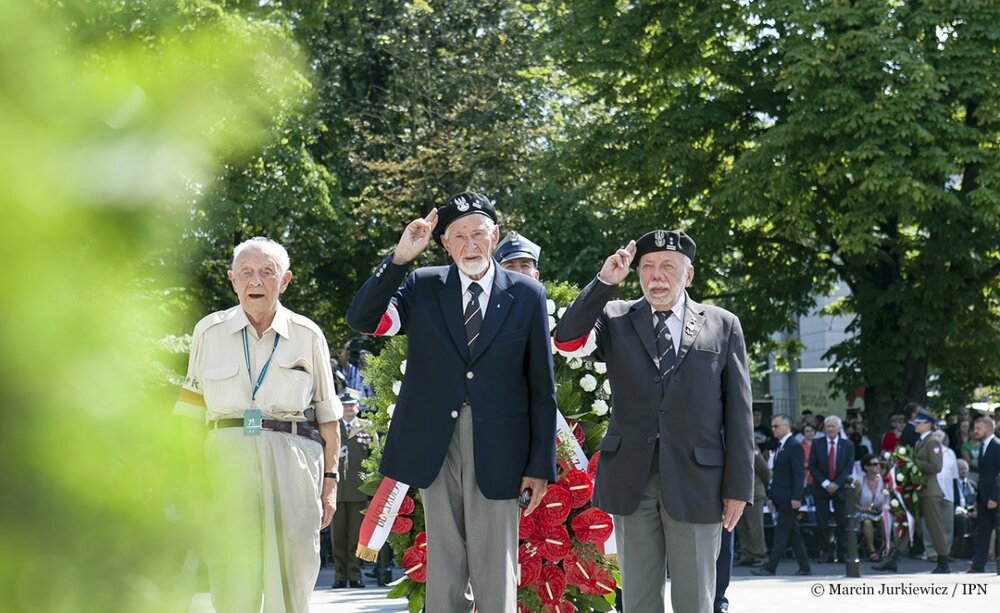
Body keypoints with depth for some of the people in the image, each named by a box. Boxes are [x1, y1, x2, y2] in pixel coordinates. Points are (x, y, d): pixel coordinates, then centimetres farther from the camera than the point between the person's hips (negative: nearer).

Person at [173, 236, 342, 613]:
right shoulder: (209, 332, 9)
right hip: (228, 464, 0)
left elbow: (327, 417, 11)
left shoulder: (308, 336, 8)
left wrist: (329, 481, 5)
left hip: (292, 465, 0)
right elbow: (190, 414, 12)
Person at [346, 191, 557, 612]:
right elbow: (362, 320, -5)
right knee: (442, 569, 7)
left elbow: (542, 387, 3)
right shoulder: (422, 287, 7)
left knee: (494, 575, 0)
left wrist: (541, 466, 0)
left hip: (496, 448, -2)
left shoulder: (527, 295, 3)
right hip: (435, 446, 2)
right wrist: (400, 257, -13)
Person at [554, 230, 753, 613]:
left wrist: (738, 487, -1)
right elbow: (567, 341, -9)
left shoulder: (723, 326, 7)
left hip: (695, 480, -1)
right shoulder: (615, 319, 9)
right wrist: (605, 281, -13)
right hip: (632, 481, 1)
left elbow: (738, 411, 4)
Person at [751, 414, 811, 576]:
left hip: (789, 499, -9)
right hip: (781, 499, 9)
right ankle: (804, 568, 13)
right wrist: (772, 497, 16)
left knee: (781, 534, -8)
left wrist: (796, 497, -21)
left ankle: (770, 567, -9)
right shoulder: (780, 446, 17)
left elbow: (799, 474, -16)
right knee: (793, 534, 10)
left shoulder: (795, 446, -11)